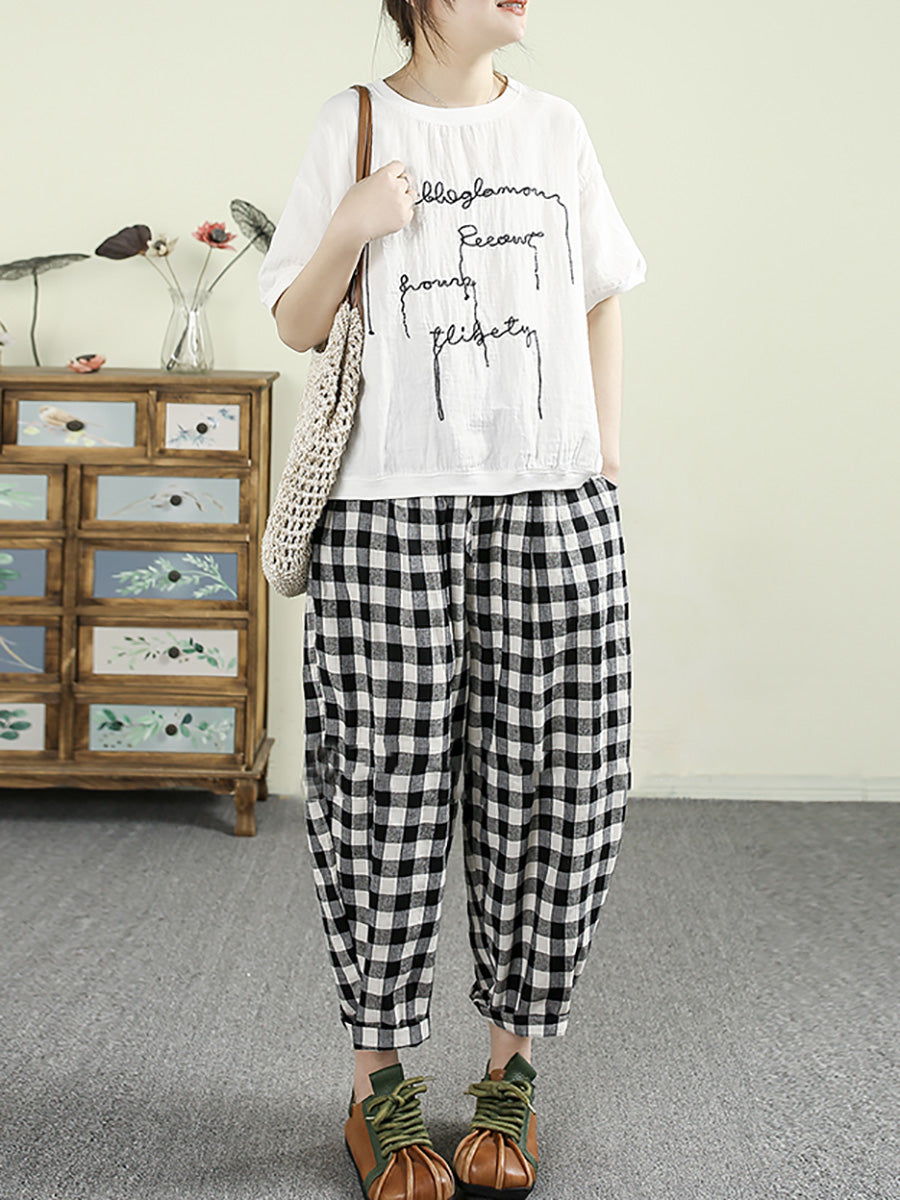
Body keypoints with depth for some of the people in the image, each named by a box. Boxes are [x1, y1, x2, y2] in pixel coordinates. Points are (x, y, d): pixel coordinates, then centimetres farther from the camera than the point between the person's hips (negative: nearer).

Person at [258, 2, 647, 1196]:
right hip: (389, 506, -2)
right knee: (388, 791, -1)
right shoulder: (353, 126, 7)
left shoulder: (557, 126, 13)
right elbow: (297, 327, 8)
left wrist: (604, 455, 8)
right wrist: (351, 230, -10)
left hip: (553, 507, 3)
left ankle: (511, 1069, 18)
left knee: (547, 790, 2)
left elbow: (604, 299, 18)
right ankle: (379, 1085, 15)